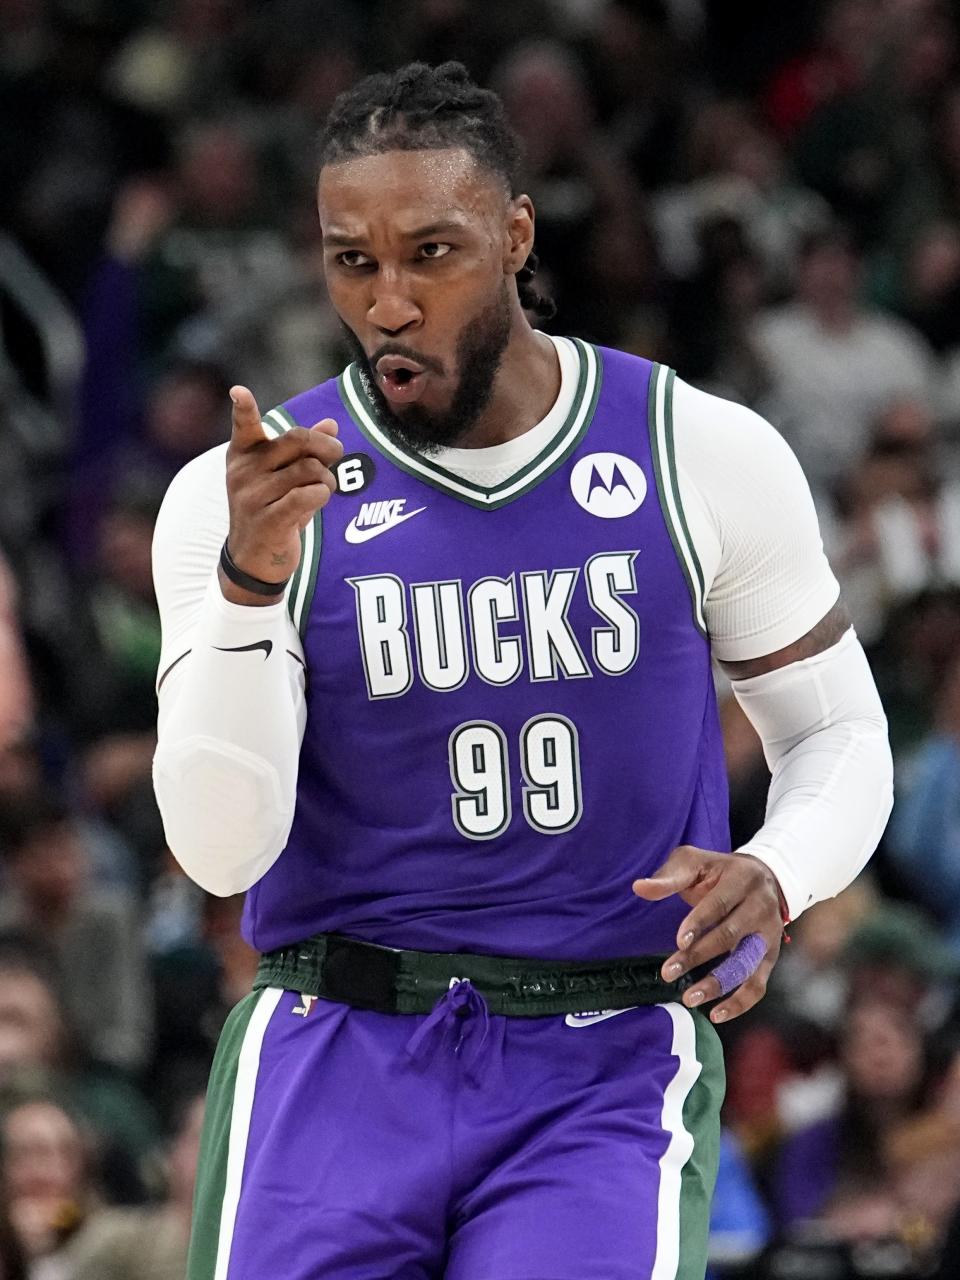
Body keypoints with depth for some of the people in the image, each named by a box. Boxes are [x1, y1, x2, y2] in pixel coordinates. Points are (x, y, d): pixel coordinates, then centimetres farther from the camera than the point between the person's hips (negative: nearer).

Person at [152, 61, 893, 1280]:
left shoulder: (705, 458, 1)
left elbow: (838, 737, 11)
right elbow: (221, 849, -10)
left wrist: (773, 877, -11)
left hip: (608, 1073, 0)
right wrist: (249, 581, -24)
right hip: (340, 1059, 0)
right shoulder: (235, 498, -2)